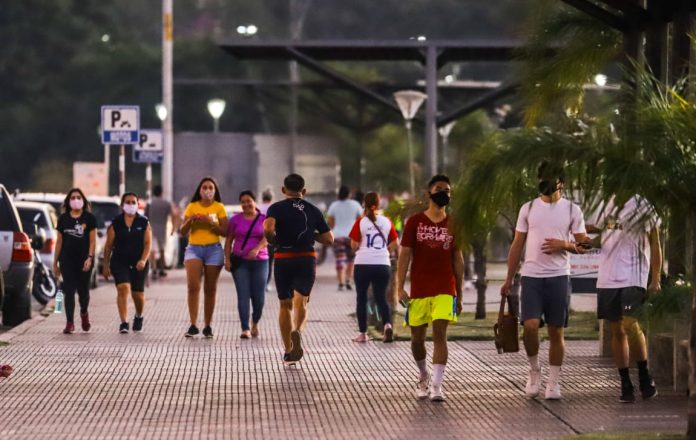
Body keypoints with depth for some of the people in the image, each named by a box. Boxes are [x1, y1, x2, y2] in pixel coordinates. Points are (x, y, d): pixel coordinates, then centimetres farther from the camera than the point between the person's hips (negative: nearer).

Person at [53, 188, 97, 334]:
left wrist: (90, 257, -14)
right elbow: (59, 241, 11)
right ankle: (69, 322, -3)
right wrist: (55, 262, 10)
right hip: (67, 260, 1)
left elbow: (93, 240, -2)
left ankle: (84, 313, 36)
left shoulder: (89, 218, 1)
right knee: (69, 291, -4)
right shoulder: (63, 218, 8)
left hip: (83, 260, -1)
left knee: (83, 290, 5)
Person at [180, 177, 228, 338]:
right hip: (193, 248, 0)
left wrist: (211, 222, -14)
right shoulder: (192, 207, 8)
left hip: (213, 249, 0)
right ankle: (193, 325, -15)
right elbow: (183, 231, 7)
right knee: (193, 286, -14)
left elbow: (225, 232, -1)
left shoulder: (219, 208, 4)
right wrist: (190, 221, -12)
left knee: (210, 289, 4)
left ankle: (208, 326, 10)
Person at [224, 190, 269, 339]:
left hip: (260, 261, 0)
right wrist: (227, 259, -3)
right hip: (239, 261, 0)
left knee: (259, 296, -2)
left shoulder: (264, 219, 5)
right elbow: (229, 240, 8)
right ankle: (245, 329, -9)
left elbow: (267, 238, -9)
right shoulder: (235, 220, 7)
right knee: (243, 295, -9)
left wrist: (257, 248, -28)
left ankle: (255, 323, 27)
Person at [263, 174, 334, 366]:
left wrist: (273, 240, 0)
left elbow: (268, 229, -20)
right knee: (301, 302, -5)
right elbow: (329, 239, 10)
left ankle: (288, 351, 14)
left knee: (285, 305, 12)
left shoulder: (277, 208, 0)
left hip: (283, 259, -1)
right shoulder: (313, 210, 9)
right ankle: (297, 332, -37)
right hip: (307, 260, 1)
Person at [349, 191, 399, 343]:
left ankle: (363, 333, 9)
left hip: (363, 264, -2)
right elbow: (395, 244, 6)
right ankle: (387, 324, -17)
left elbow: (354, 245, -5)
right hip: (383, 265, 2)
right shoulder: (386, 222, 3)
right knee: (381, 297, 9)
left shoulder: (360, 222, -5)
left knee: (362, 298, 10)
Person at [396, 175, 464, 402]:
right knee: (417, 338, 8)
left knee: (440, 334, -14)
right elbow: (404, 255, 1)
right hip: (419, 291, 0)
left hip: (445, 291, 0)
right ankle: (424, 376, 33)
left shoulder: (452, 224, 6)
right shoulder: (415, 222, 1)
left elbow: (458, 259, 11)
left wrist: (459, 295, 11)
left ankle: (437, 386, -16)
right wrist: (400, 287, -8)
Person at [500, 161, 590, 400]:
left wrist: (564, 244, -14)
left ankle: (553, 382, 10)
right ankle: (534, 370, 8)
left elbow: (583, 246, 7)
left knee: (556, 332, 2)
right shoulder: (528, 208, 8)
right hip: (531, 276, 0)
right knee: (530, 325, -15)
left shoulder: (572, 210, 5)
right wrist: (509, 279, 7)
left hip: (559, 276, 0)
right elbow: (517, 245, 11)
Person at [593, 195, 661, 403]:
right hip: (607, 280, 5)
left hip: (633, 278, -5)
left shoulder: (644, 210, 3)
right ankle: (625, 384, 9)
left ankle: (645, 376, -6)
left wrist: (655, 280, 2)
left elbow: (655, 247, 6)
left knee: (630, 325, -20)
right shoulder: (610, 211, 15)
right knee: (617, 331, 5)